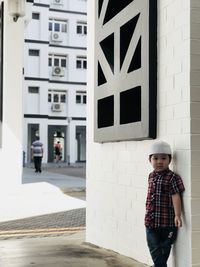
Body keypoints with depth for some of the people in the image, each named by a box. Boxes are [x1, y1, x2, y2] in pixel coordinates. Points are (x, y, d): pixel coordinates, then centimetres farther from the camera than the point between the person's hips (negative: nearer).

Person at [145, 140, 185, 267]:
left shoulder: (172, 177, -13)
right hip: (151, 221, 5)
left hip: (167, 221, -5)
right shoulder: (151, 176, 7)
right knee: (154, 247, 7)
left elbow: (176, 196, -20)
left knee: (165, 248, 10)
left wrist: (177, 215, -27)